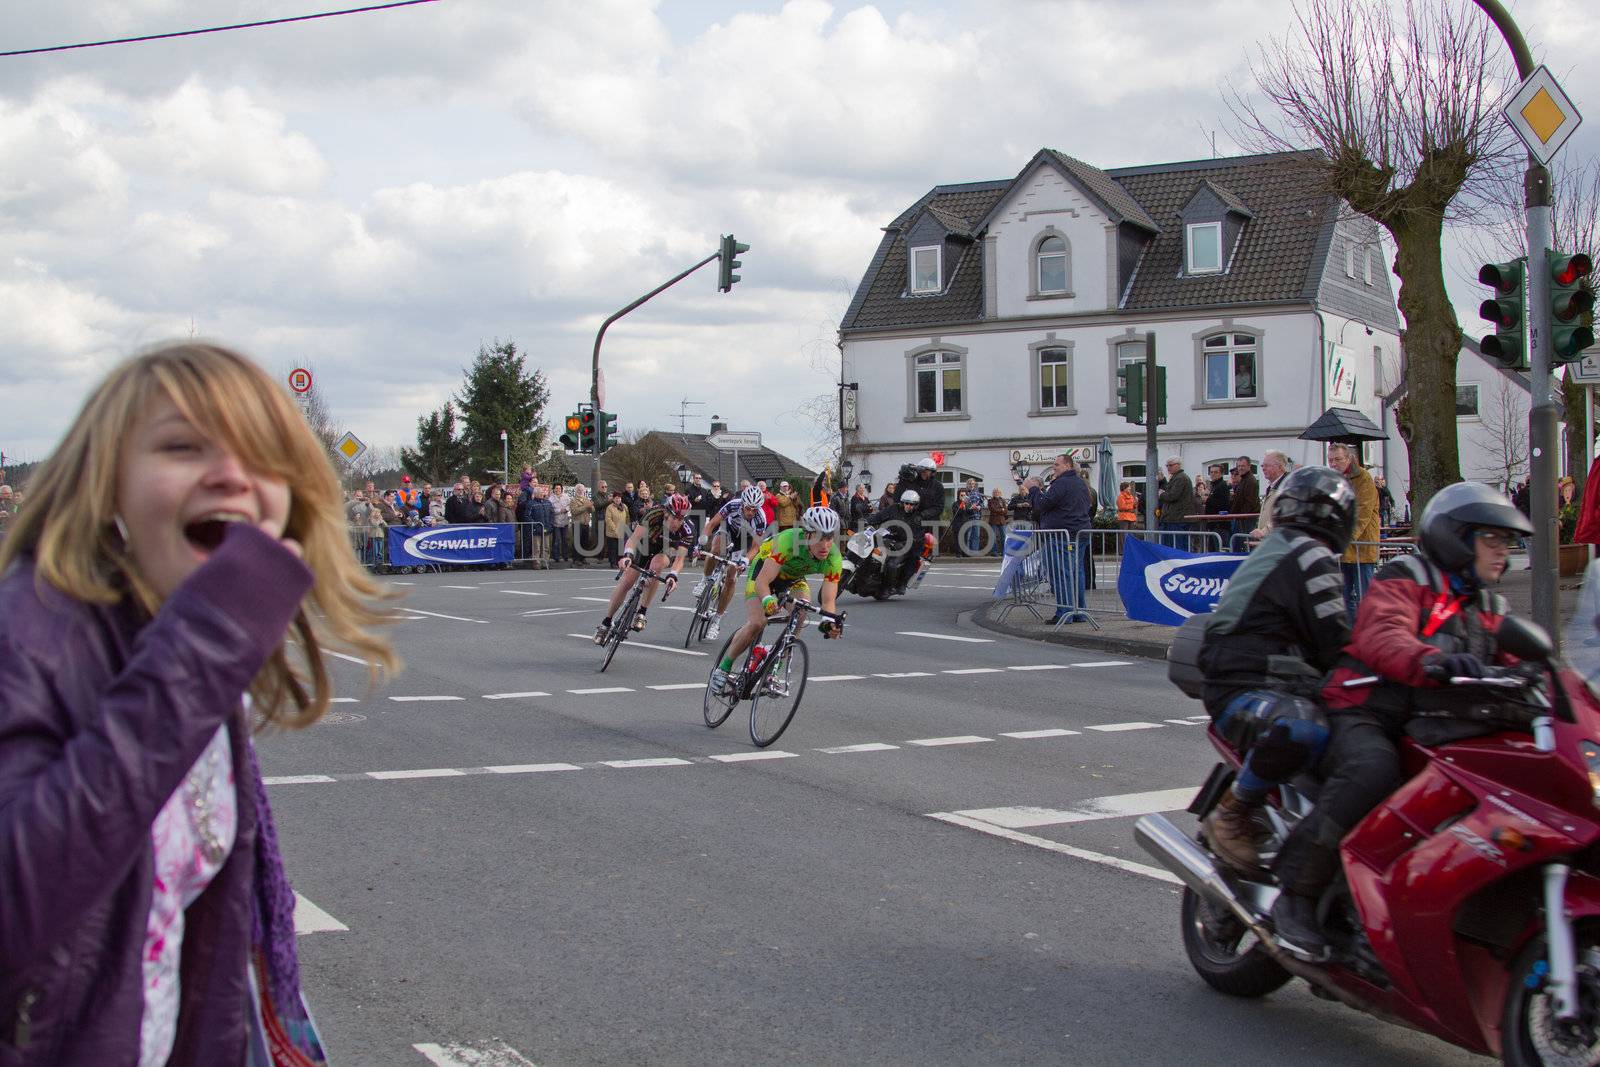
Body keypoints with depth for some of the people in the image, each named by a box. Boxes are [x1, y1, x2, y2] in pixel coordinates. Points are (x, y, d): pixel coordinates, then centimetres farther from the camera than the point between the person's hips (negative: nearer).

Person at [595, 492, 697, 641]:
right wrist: (627, 555, -60)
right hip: (646, 546, 0)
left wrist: (672, 575, -57)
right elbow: (635, 536, -41)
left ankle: (641, 613, -23)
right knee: (626, 581, -11)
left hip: (667, 552, 0)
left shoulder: (687, 528, -33)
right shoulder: (654, 515, -35)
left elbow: (680, 557, -38)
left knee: (657, 563, -34)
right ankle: (605, 623, 8)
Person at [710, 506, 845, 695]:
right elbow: (762, 581, -41)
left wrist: (830, 621, -47)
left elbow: (828, 600, -27)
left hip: (793, 578, 4)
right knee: (756, 623, -22)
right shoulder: (789, 541, -40)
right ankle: (722, 669, -4)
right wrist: (767, 599, -62)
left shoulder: (834, 559, -28)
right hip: (763, 570, -4)